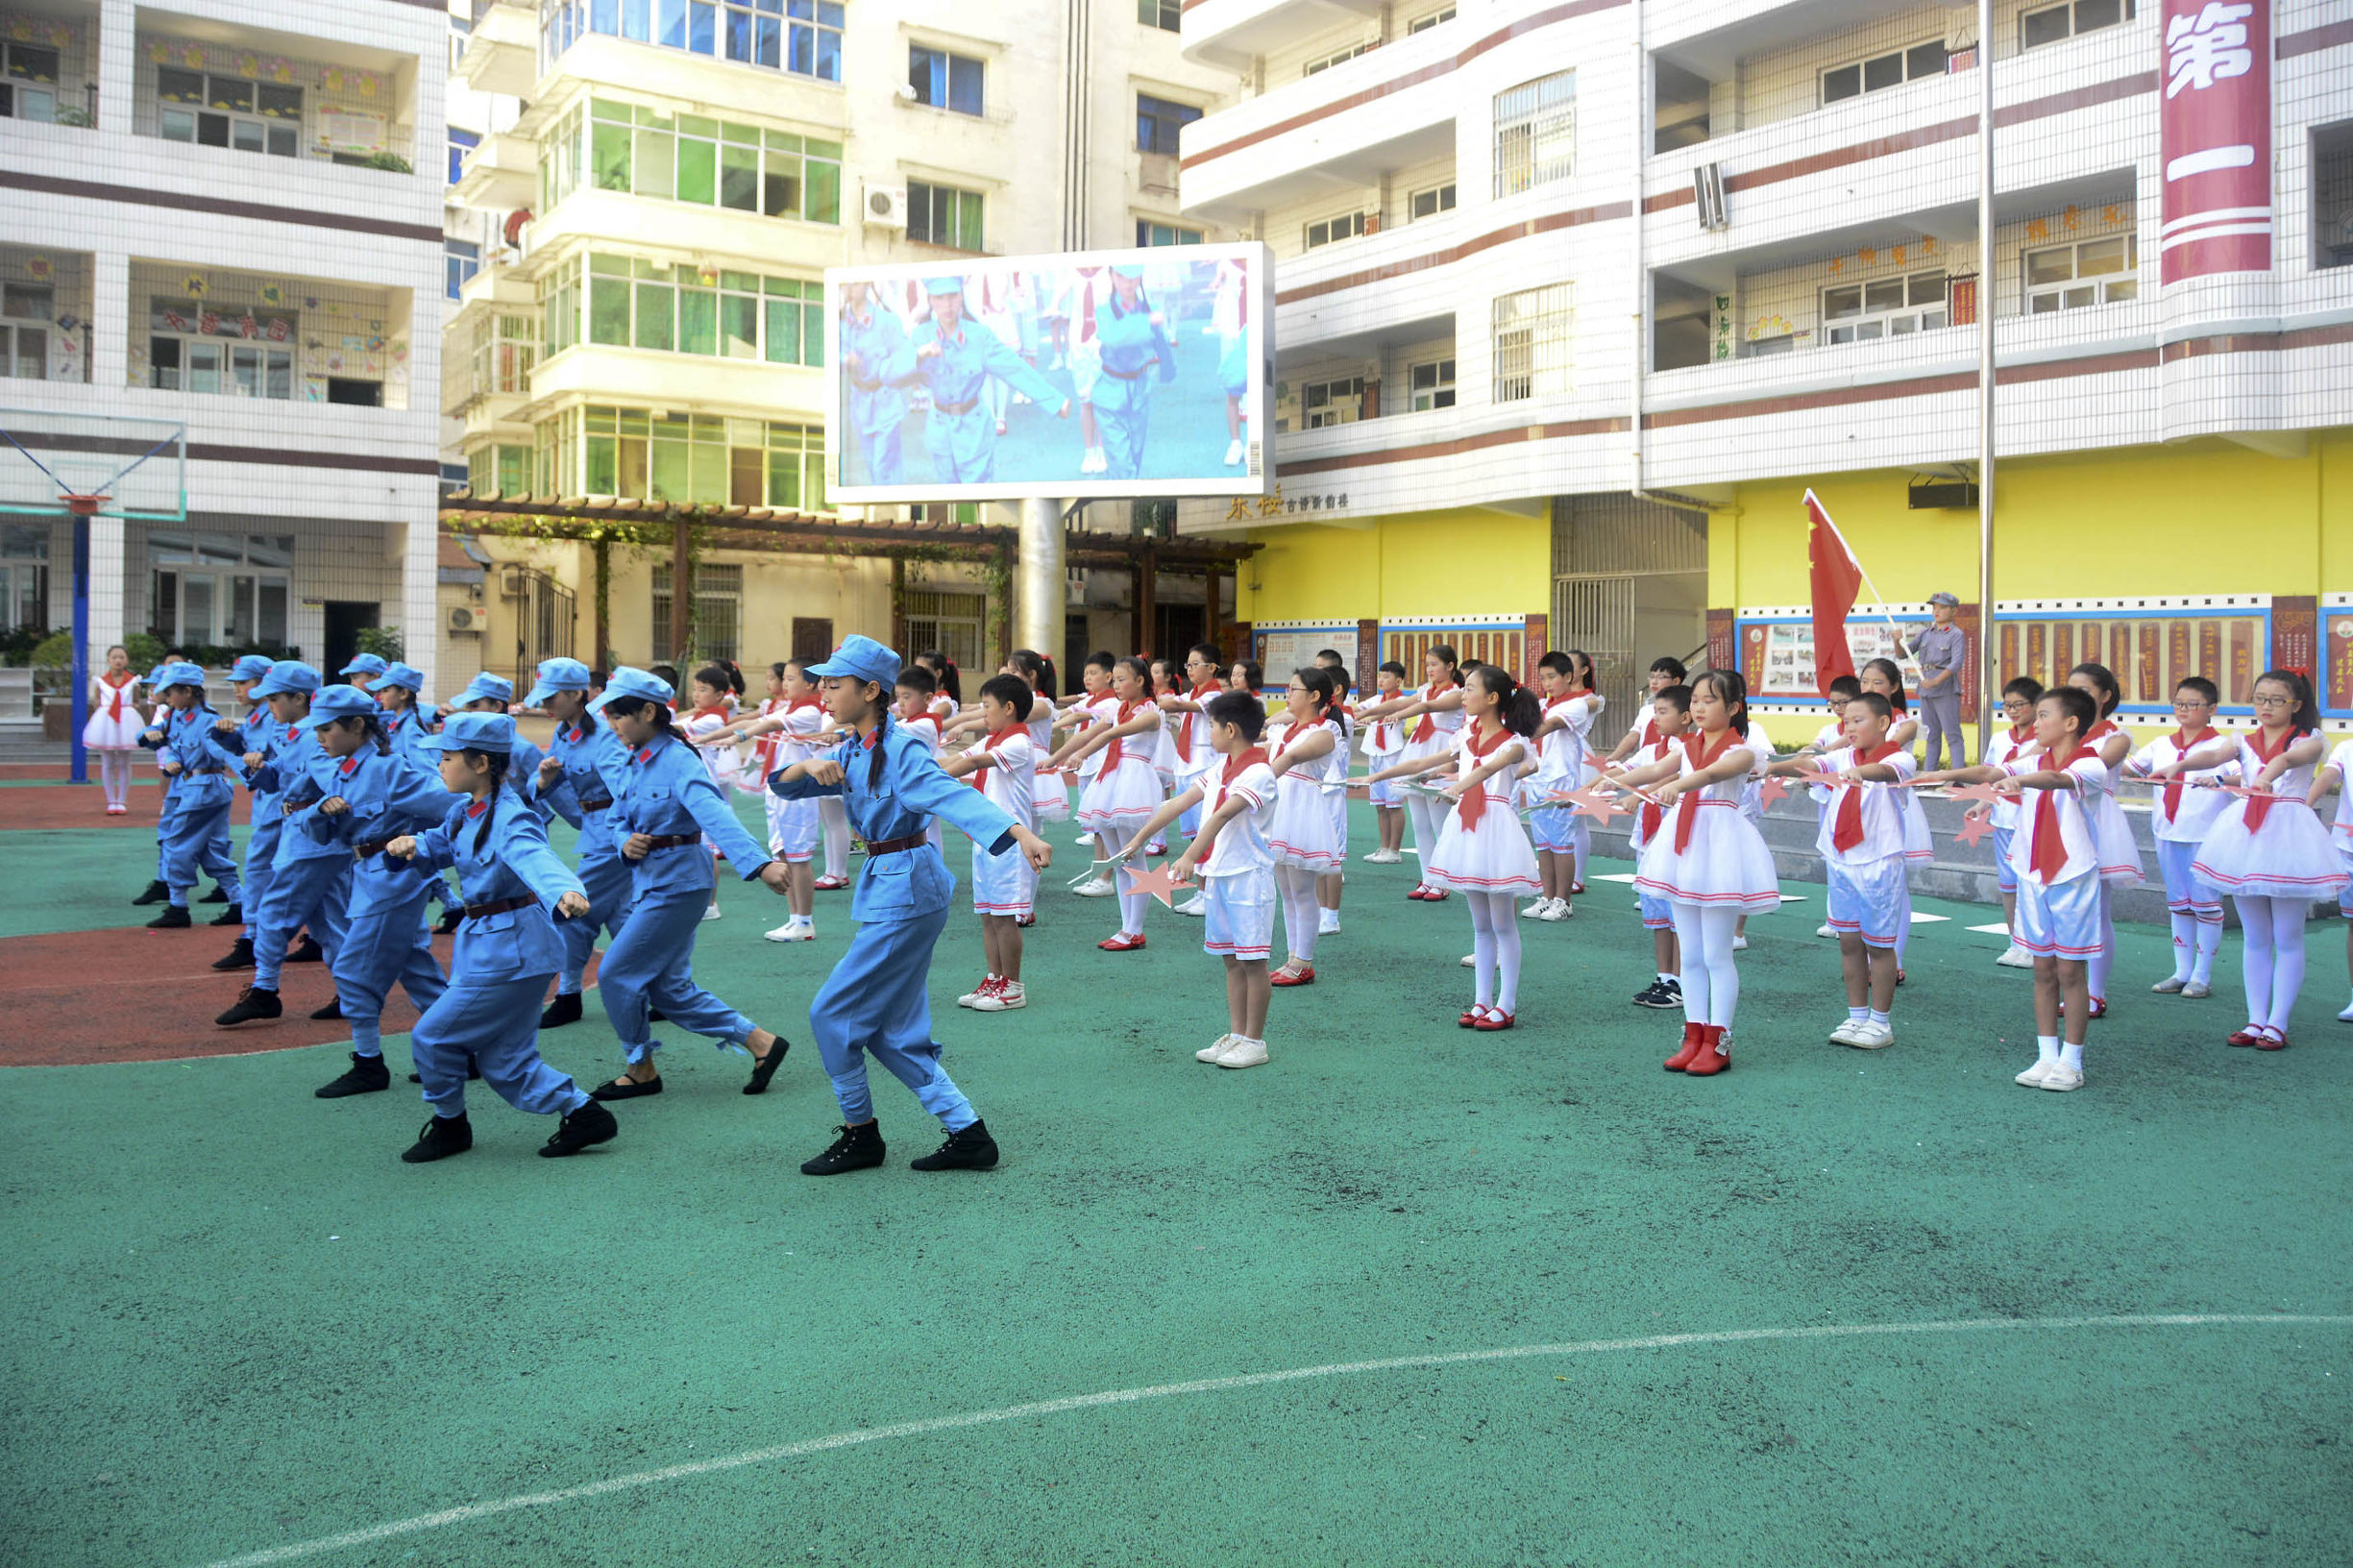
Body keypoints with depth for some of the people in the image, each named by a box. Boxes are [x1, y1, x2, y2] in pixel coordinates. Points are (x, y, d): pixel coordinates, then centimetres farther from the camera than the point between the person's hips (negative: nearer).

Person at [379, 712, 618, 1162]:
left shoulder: (511, 820, -22)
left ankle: (449, 1126, 21)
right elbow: (437, 847, 22)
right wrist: (409, 845, -1)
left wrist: (567, 893, -63)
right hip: (484, 942, 9)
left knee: (433, 1036, -1)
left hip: (510, 950, -9)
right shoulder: (464, 812, 6)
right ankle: (583, 1114, 21)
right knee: (504, 1059, 13)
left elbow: (537, 860, -42)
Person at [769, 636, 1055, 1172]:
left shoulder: (900, 751, -16)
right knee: (893, 1031, 12)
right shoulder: (849, 752, 11)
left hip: (906, 893, -9)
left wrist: (1021, 833, -44)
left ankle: (860, 1136, 14)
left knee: (832, 1013, -2)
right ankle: (969, 1134, 17)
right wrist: (808, 766, -13)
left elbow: (956, 797, -30)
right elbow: (782, 787, 10)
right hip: (884, 888, 9)